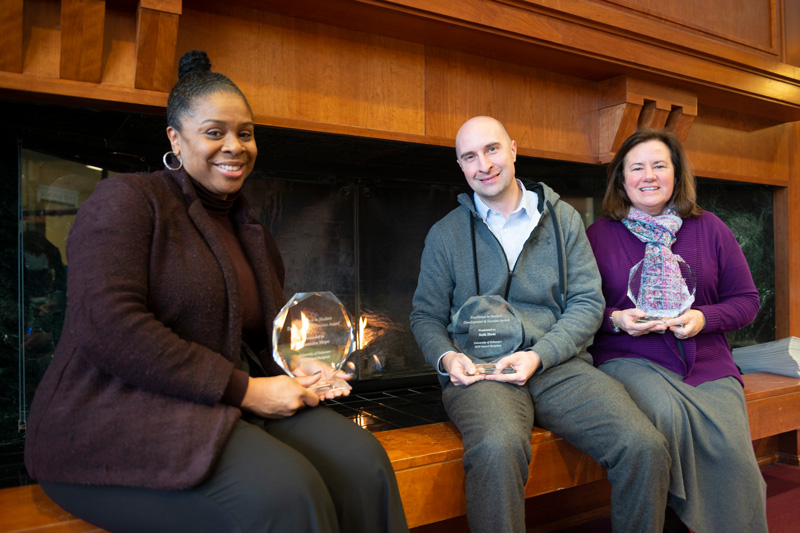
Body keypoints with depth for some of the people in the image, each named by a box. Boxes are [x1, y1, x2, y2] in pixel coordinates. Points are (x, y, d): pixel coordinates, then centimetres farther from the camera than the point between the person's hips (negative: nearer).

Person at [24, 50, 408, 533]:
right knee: (282, 493, -32)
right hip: (122, 411, -6)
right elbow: (109, 327, -19)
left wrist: (297, 367, -2)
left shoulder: (250, 231, 18)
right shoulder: (126, 199, -5)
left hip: (233, 407, 7)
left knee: (362, 461, -16)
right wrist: (243, 389, -18)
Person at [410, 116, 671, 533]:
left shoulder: (563, 218, 13)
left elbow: (588, 302, 7)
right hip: (479, 371, -1)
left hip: (558, 363, 2)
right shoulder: (445, 234, 12)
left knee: (645, 447, -23)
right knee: (497, 449, -36)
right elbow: (426, 315, 14)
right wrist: (446, 357, -8)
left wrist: (539, 355, -10)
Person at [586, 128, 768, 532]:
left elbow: (747, 300, 13)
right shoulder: (599, 234, 6)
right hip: (629, 359, -2)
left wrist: (704, 318, -6)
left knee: (731, 450, -24)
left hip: (707, 363, 2)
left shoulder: (708, 228, 13)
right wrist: (617, 320, -13)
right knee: (664, 412, -33)